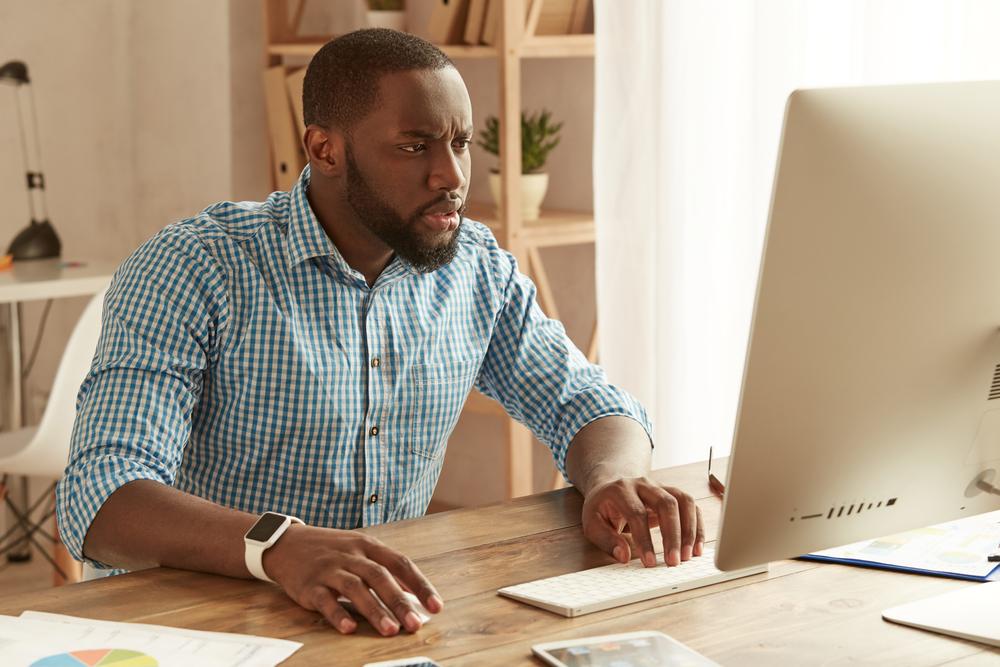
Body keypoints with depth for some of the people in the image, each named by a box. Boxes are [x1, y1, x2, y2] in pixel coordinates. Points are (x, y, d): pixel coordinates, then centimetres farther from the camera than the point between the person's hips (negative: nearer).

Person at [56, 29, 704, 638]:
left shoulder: (478, 268, 3)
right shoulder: (193, 270, -14)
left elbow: (587, 404, 12)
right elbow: (102, 504, -23)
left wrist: (612, 480, -14)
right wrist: (280, 547, -43)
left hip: (400, 617, 3)